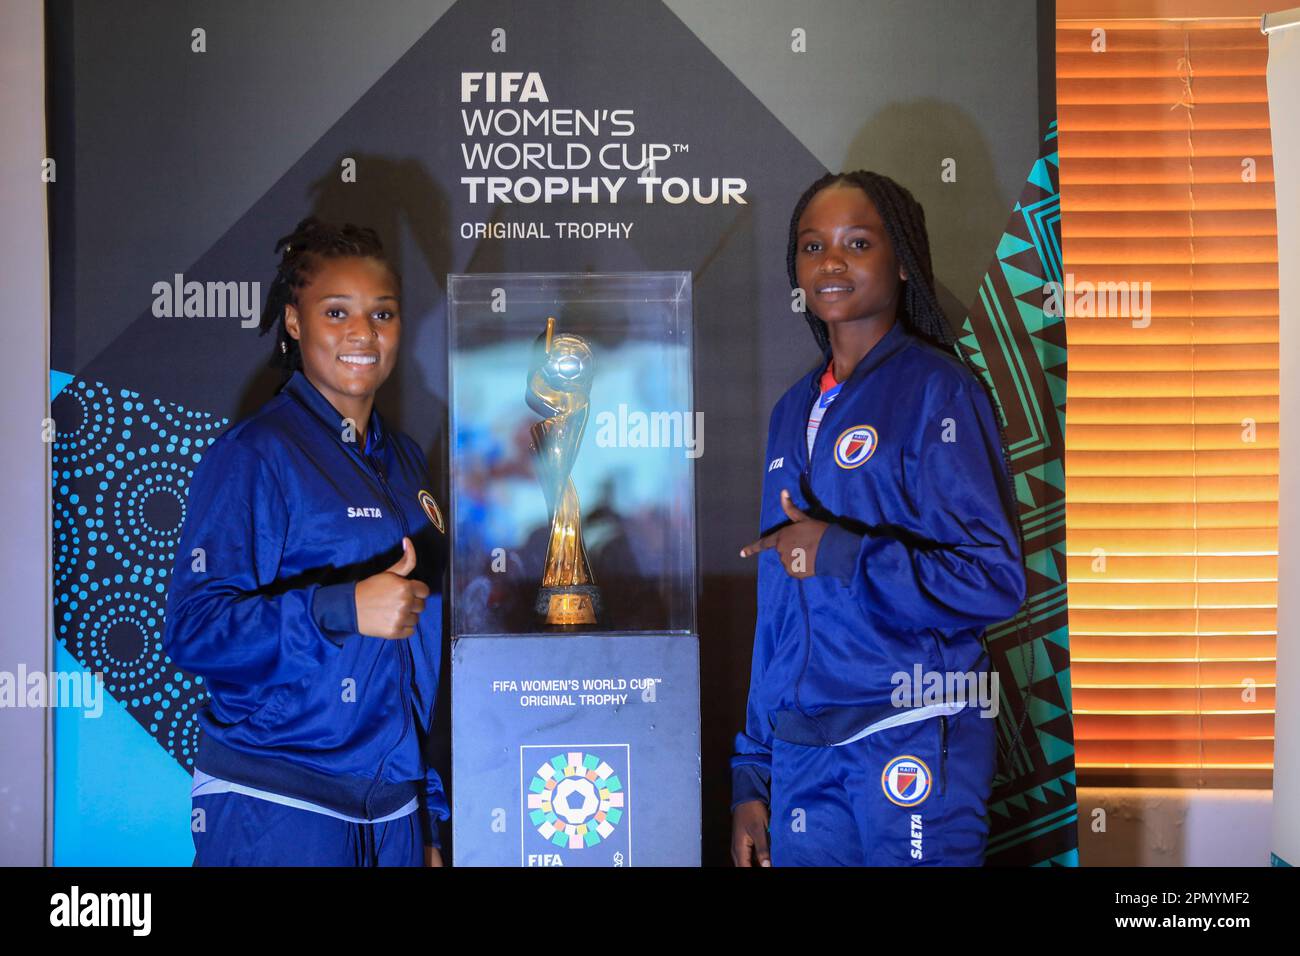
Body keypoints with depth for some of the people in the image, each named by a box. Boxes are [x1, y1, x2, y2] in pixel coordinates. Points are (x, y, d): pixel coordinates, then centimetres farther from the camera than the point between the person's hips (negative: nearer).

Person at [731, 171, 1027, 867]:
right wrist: (753, 771, 12)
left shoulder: (938, 392, -6)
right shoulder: (794, 411, 14)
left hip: (912, 751, -6)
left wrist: (842, 554, -17)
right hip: (801, 757, 6)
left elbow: (995, 581, -12)